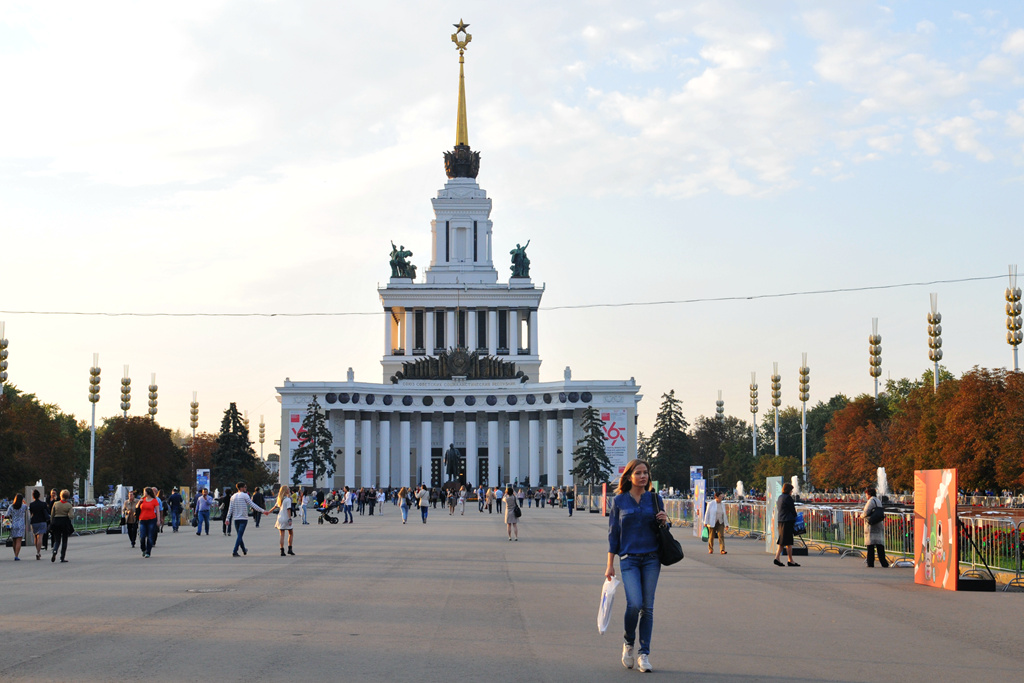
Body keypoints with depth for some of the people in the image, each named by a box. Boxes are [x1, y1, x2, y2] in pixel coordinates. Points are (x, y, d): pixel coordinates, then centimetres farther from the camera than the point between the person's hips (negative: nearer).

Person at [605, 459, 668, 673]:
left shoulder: (654, 498, 6)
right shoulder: (619, 501, 2)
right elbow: (613, 533, 4)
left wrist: (665, 521, -8)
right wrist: (610, 564, 2)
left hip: (651, 558, 2)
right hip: (629, 559, -2)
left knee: (647, 607, 1)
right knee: (635, 603, -16)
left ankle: (643, 654, 8)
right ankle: (628, 643, 11)